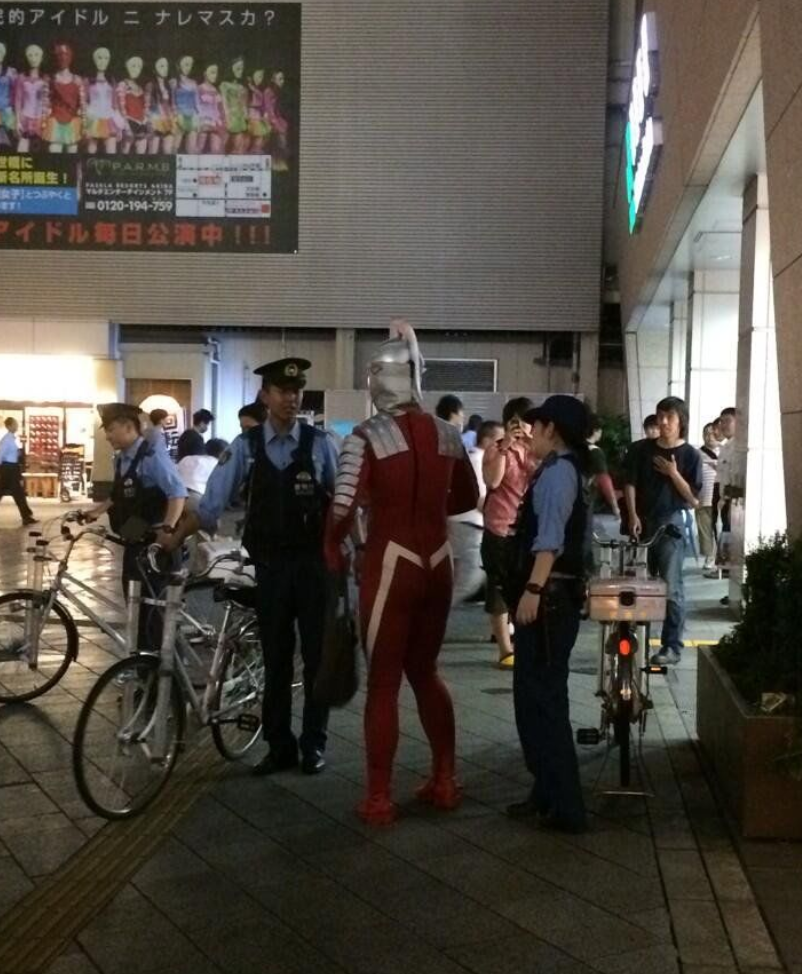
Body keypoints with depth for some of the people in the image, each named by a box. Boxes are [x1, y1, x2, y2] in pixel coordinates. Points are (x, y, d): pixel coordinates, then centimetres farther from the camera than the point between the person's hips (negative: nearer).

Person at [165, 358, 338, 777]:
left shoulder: (319, 444, -4)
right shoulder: (245, 446, -2)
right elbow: (211, 503, -4)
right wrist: (174, 540, -10)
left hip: (314, 564, -1)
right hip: (270, 567, 1)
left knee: (316, 655, 8)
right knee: (275, 659, 11)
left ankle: (314, 743, 23)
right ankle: (279, 746, 24)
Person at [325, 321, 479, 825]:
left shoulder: (367, 437, -13)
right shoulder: (448, 434, 2)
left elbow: (344, 507, -19)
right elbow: (468, 498, 14)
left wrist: (332, 547, -1)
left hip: (390, 563, -5)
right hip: (437, 562, 5)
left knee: (383, 680, 5)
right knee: (425, 670, 20)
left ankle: (379, 798, 11)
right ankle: (445, 781, 26)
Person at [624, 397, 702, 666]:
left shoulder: (690, 455, -2)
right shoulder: (645, 449, 6)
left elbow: (694, 499, -5)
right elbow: (631, 483, 5)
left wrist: (673, 474, -15)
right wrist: (633, 515, -7)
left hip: (671, 524, -3)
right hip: (643, 522, 4)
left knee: (671, 589, -3)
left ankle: (672, 646, 1)